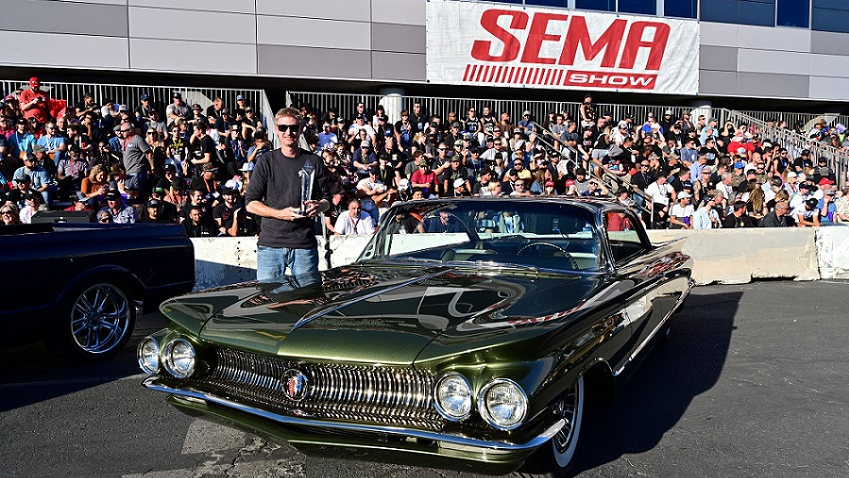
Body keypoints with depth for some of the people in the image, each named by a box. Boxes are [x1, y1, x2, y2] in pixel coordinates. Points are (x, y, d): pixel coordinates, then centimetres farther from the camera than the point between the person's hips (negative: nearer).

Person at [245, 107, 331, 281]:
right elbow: (250, 203, 3)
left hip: (305, 245, 1)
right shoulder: (266, 161, 5)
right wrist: (280, 213, -13)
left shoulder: (314, 162, 9)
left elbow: (327, 200, 14)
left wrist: (319, 206, -10)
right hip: (270, 244, 0)